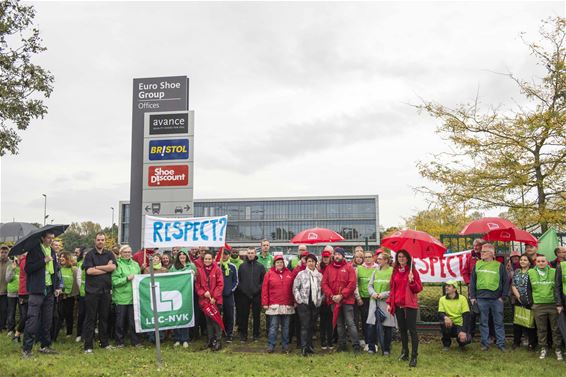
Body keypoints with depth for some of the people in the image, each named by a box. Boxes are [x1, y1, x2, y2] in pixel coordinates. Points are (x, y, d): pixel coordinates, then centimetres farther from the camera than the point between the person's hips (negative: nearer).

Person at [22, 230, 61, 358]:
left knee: (47, 320, 10)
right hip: (37, 290, -6)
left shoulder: (52, 252, 14)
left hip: (49, 290, 6)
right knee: (32, 319, -8)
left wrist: (57, 287, 11)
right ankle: (26, 348, -2)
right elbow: (28, 268, -13)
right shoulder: (34, 250, -5)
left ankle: (45, 345, 19)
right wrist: (44, 261, -19)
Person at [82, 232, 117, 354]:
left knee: (104, 317, 10)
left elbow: (113, 267, -5)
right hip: (92, 290, -3)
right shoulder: (90, 255, 2)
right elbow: (89, 271, -11)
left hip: (106, 290, 3)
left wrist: (97, 267, -8)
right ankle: (88, 345, 4)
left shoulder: (109, 254, 11)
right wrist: (106, 268, -6)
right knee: (90, 318, 0)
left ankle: (104, 342, 20)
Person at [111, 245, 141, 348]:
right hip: (121, 297, -4)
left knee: (133, 319, 5)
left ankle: (135, 340, 13)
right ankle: (119, 341, 17)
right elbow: (114, 281, -11)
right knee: (121, 320, 4)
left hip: (133, 296, 4)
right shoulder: (117, 264, -3)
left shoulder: (135, 264, 13)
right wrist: (127, 278, -17)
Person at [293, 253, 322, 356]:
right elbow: (295, 288, -1)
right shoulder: (301, 274, -1)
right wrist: (299, 299, -7)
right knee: (305, 325, -8)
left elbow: (322, 289, 15)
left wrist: (320, 300, 5)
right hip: (304, 303, -4)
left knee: (311, 325, 9)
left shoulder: (320, 275, 10)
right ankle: (304, 347, -8)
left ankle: (309, 345, 19)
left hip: (315, 304, 4)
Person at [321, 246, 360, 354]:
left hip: (347, 300, -4)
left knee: (350, 323, -7)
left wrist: (342, 295, -14)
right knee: (339, 324, 12)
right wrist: (331, 295, -9)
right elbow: (324, 284, 4)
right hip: (334, 301, 4)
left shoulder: (349, 267, -1)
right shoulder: (329, 268, 9)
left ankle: (356, 346, -2)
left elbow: (352, 284, -8)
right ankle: (341, 345, 20)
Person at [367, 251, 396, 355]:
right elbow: (370, 285, 12)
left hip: (386, 302, -4)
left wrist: (383, 294, -14)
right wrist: (373, 293, -6)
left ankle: (386, 349, 15)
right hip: (374, 302, 4)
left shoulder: (392, 271, -5)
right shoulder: (375, 271, 11)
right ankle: (371, 347, 15)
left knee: (387, 326, 2)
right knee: (371, 325, 2)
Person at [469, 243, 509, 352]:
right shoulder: (477, 265, 8)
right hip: (481, 298, 2)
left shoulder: (499, 266, 2)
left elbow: (506, 282, 5)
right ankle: (485, 343, 16)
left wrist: (503, 296, -1)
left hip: (496, 298, -2)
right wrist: (472, 296, 5)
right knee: (483, 322, 7)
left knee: (499, 322, 5)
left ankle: (501, 344, 13)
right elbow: (472, 281, 10)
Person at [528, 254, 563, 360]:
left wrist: (559, 303, -1)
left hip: (553, 304, -1)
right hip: (538, 306, 1)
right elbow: (528, 289, 10)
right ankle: (543, 348, 18)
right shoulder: (531, 273, 4)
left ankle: (557, 349, 15)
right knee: (541, 329, 7)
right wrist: (531, 303, 5)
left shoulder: (553, 272, 2)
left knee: (556, 328, 5)